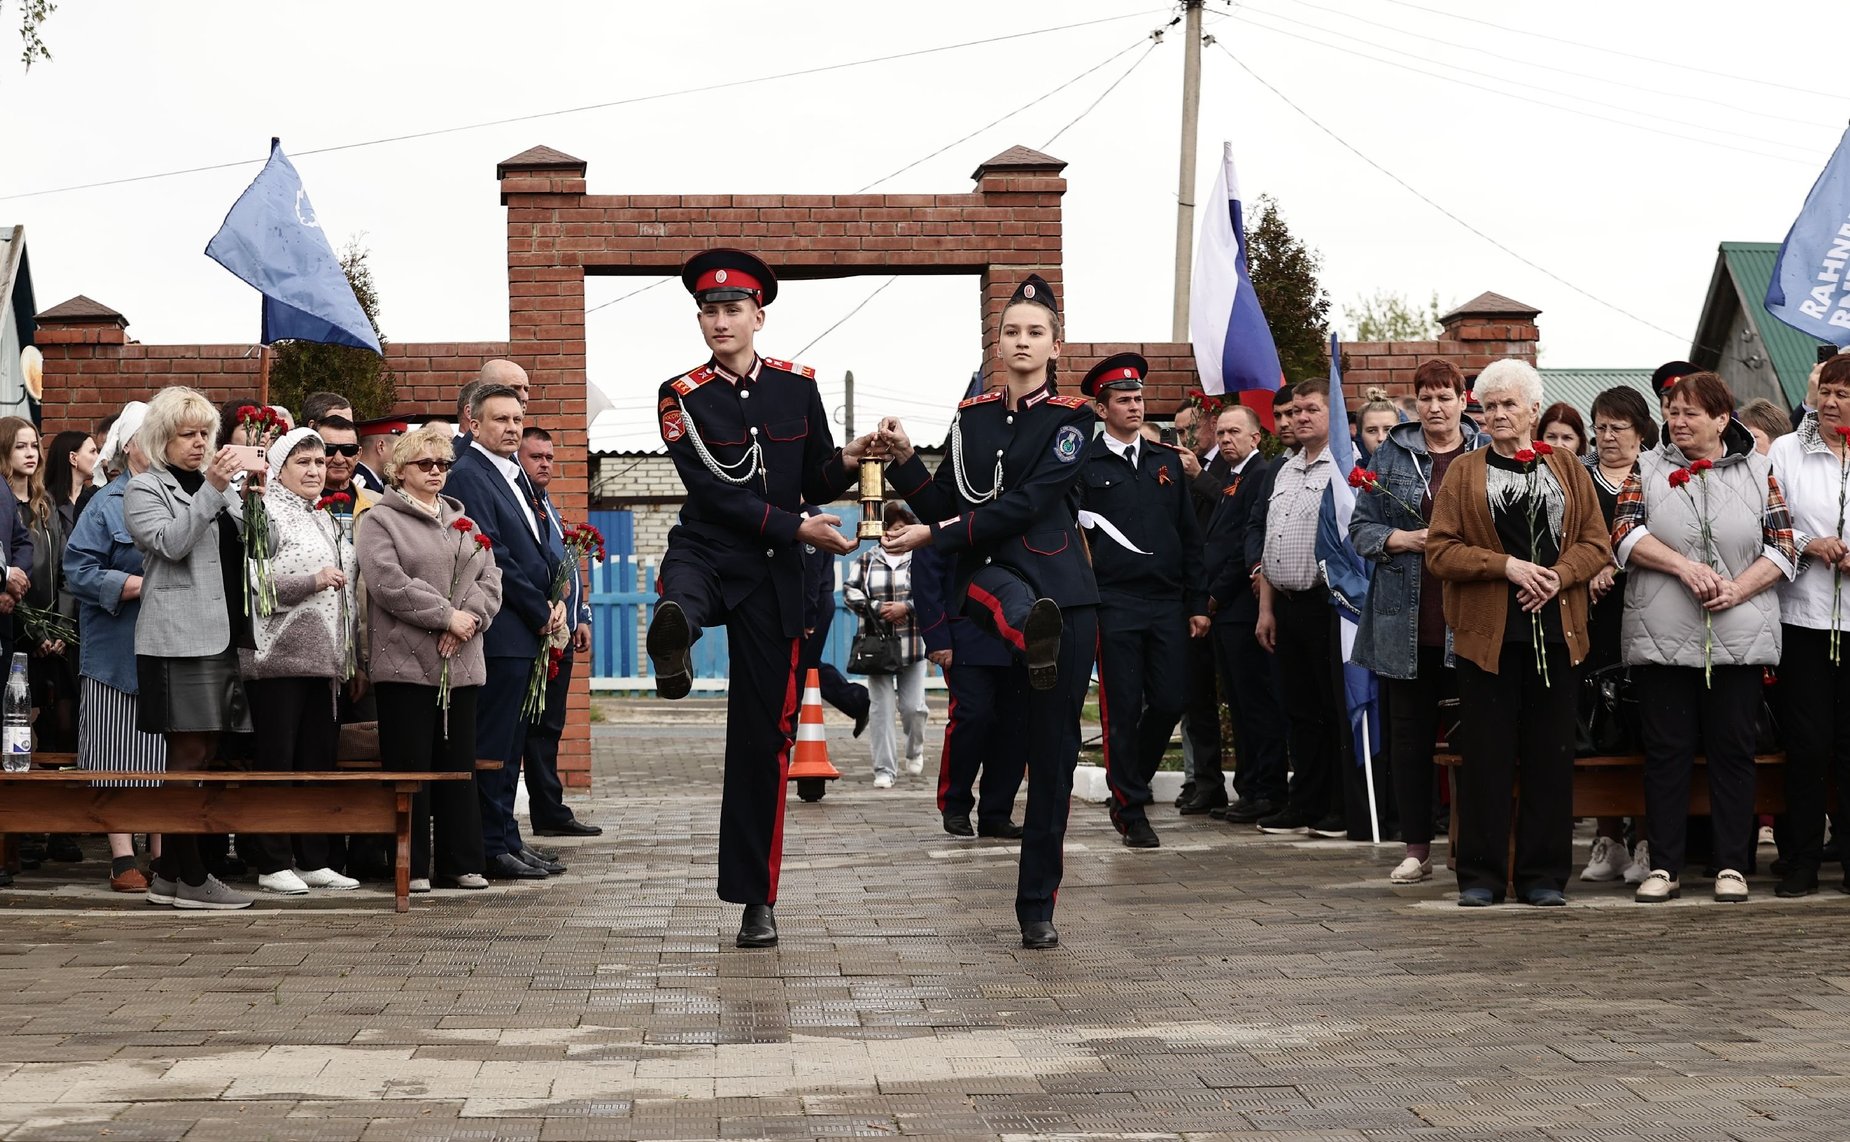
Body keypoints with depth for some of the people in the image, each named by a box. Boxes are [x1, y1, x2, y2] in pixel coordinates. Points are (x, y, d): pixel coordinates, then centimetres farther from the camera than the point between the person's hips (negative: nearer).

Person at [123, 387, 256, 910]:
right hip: (178, 637, -7)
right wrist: (213, 490, -20)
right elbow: (171, 542, -16)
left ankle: (170, 873, 14)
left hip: (219, 634, 7)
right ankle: (189, 877, -4)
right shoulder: (144, 489, 0)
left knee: (203, 752, 8)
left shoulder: (217, 486, 20)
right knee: (189, 752, -7)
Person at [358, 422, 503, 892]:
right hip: (405, 664, -5)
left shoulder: (462, 522, 18)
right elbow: (389, 583, -14)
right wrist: (447, 615, -15)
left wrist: (470, 617, -10)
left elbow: (490, 578, 9)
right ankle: (413, 867, 2)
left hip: (461, 664, 6)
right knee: (411, 766, -3)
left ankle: (462, 863, 14)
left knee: (458, 765, 8)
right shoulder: (380, 522, -1)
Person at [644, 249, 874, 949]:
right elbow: (715, 492, -12)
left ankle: (756, 900, 7)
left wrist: (848, 461, -11)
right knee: (680, 599, -41)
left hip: (774, 577, 1)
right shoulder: (682, 398, -3)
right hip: (706, 552, -1)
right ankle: (674, 642, -73)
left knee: (764, 735, 2)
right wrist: (797, 529, -19)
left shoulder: (797, 386, 6)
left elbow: (815, 483, 10)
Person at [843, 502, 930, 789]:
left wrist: (906, 607, -14)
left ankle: (915, 750, 30)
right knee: (880, 708, -2)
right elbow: (850, 591, 2)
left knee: (913, 707, -1)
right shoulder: (867, 560, 7)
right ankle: (884, 769, 4)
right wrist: (878, 609, -11)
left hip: (913, 645, 0)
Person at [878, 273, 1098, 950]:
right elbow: (946, 507, 10)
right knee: (1013, 602, -39)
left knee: (1053, 752, -1)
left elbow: (1026, 504, -12)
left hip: (1064, 590, -2)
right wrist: (905, 460, -5)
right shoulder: (971, 416, 11)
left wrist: (936, 536, -14)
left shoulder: (1072, 418, -1)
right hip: (991, 574, 2)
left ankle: (1038, 906, 5)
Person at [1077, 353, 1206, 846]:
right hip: (1114, 604, -4)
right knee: (1122, 711, -1)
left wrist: (1198, 603, 9)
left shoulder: (1167, 461, 13)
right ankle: (1131, 811, 9)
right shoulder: (1083, 464, 1)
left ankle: (1129, 784, 26)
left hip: (1168, 602, 4)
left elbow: (1190, 536, 14)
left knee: (1170, 703, 3)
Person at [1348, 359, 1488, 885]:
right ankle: (1416, 847, 12)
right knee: (1409, 732, 5)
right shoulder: (1392, 455, 9)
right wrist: (1401, 539, -8)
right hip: (1406, 619, 2)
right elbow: (1361, 527, 9)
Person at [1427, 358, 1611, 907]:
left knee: (1551, 755, 3)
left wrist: (1558, 576, -13)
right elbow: (1440, 552, -2)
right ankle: (1480, 875, 7)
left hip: (1556, 633, 2)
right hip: (1487, 634, -1)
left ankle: (1544, 875, 10)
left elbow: (1596, 544, 6)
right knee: (1487, 754, 0)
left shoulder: (1568, 470, 11)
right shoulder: (1464, 472, 6)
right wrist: (1507, 566, -14)